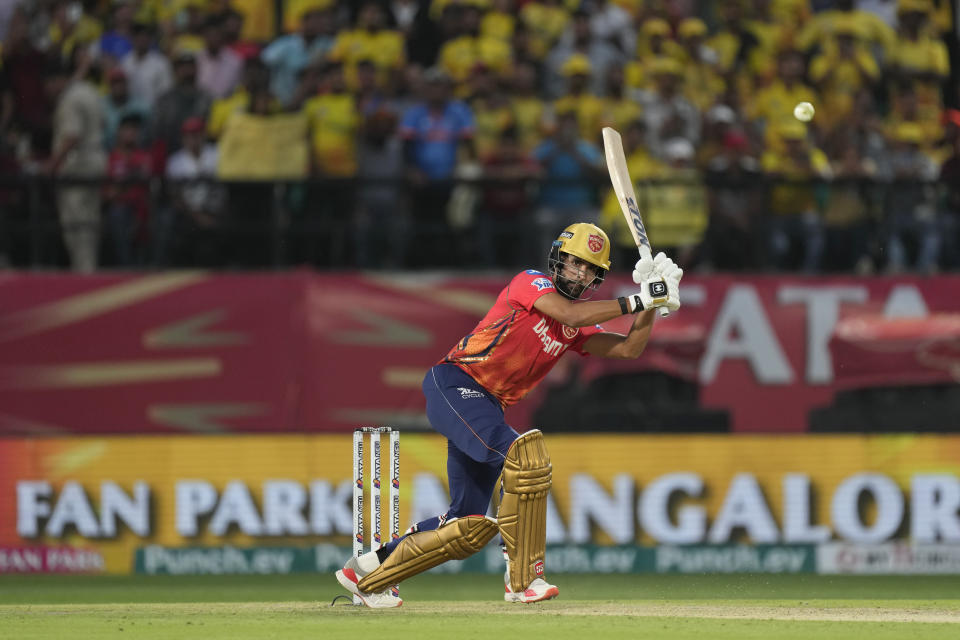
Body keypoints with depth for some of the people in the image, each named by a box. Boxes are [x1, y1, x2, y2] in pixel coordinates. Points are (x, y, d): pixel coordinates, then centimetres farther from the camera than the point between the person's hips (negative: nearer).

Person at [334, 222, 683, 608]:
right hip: (454, 386, -9)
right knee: (525, 453, -30)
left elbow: (630, 348, 6)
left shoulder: (579, 330, 16)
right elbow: (570, 315, -20)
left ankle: (368, 572, 21)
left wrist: (652, 303, -6)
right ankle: (523, 579, -29)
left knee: (470, 526, 6)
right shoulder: (531, 283, -3)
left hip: (488, 409, 9)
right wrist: (635, 301, -19)